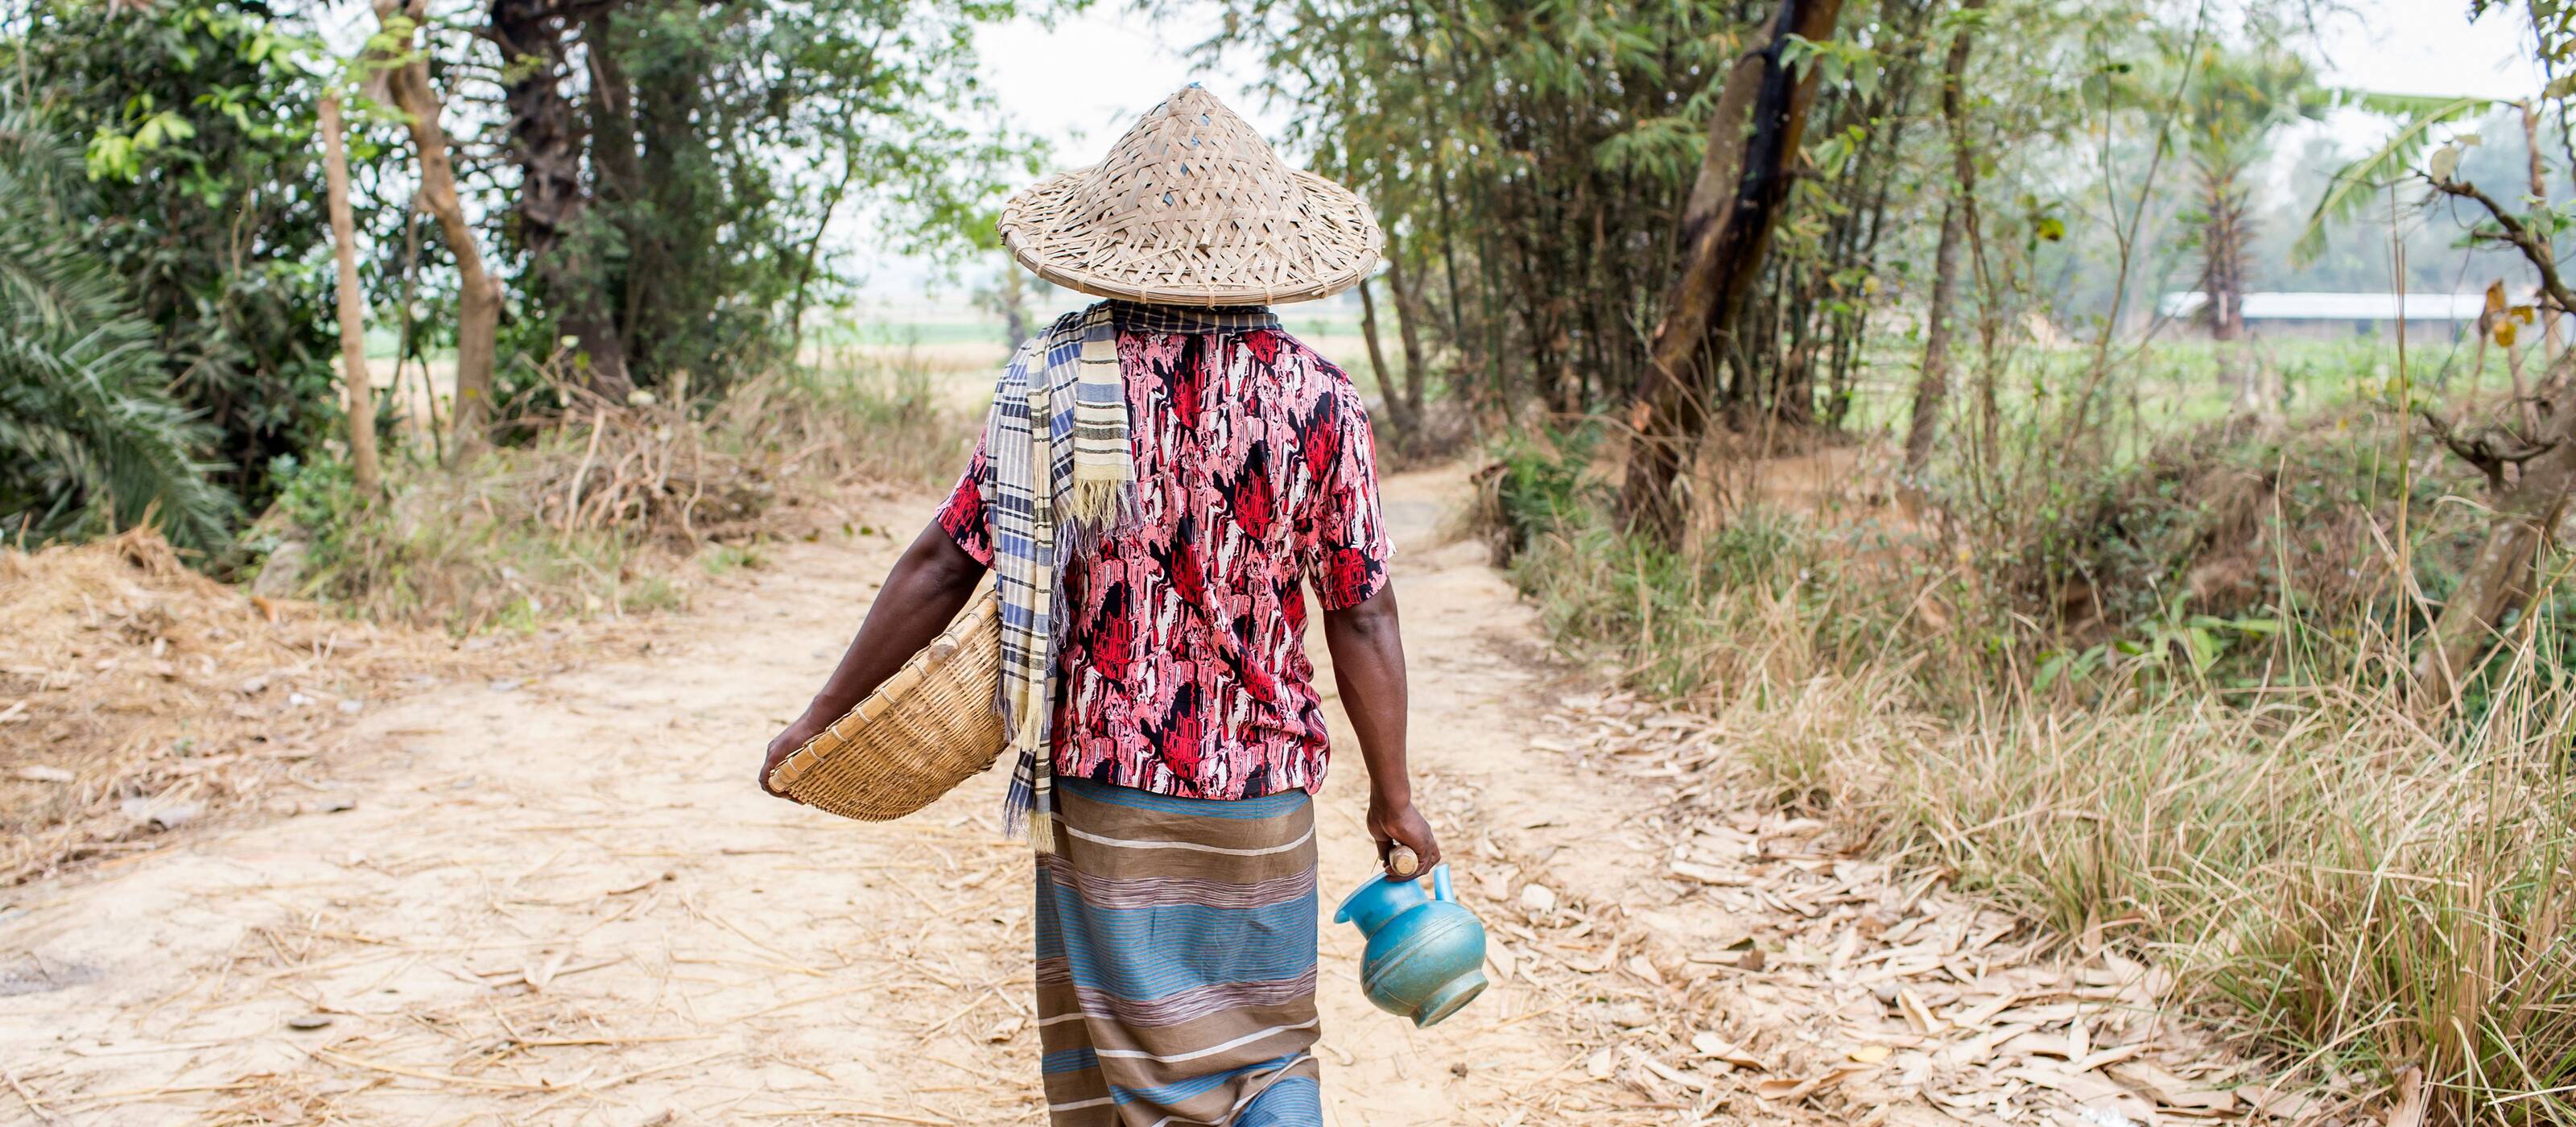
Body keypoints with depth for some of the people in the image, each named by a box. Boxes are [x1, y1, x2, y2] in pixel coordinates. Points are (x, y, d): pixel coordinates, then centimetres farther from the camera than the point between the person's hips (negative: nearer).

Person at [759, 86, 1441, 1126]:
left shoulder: (1054, 378, -6)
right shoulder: (1317, 398, -7)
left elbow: (941, 567, -6)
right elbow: (1362, 616, -5)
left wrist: (821, 718, 4)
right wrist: (1394, 795, 6)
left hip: (1100, 786, 0)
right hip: (1261, 797, 0)